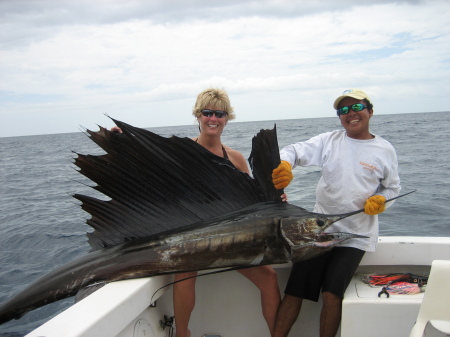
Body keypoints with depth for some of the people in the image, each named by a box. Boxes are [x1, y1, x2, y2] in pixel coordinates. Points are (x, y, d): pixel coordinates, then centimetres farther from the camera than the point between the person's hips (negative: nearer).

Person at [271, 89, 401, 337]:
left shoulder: (385, 150, 4)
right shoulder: (329, 141, 4)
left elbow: (392, 188, 14)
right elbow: (296, 151, -6)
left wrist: (380, 200, -8)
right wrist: (284, 163, -29)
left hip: (355, 235, -1)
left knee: (331, 294, -13)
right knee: (294, 291, -1)